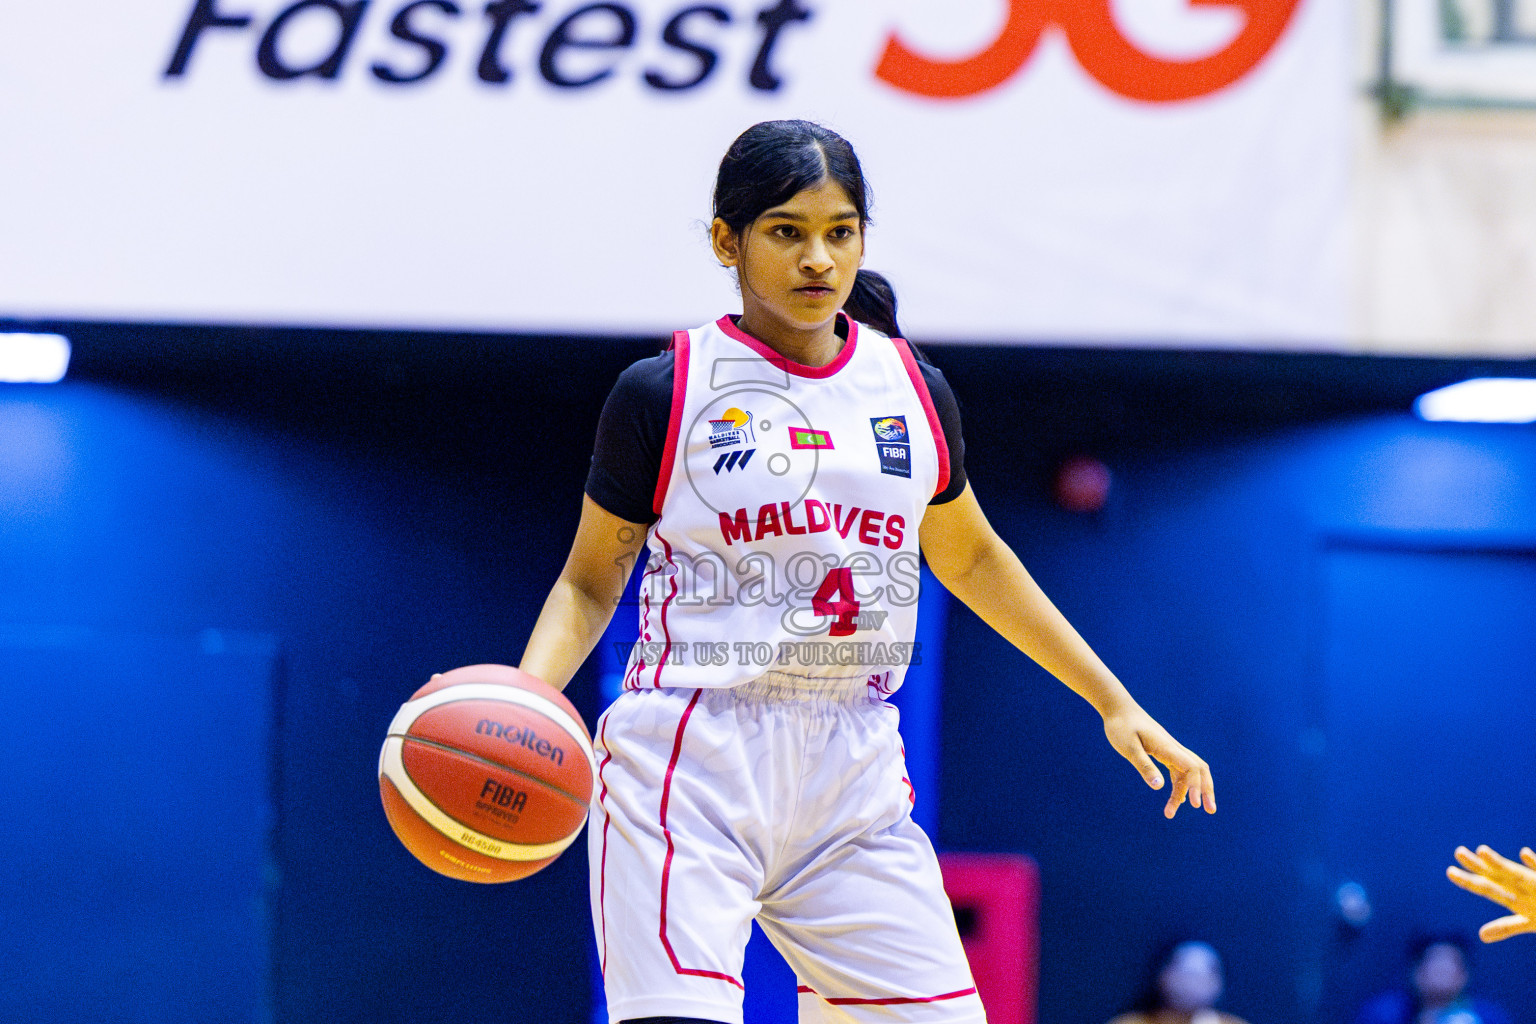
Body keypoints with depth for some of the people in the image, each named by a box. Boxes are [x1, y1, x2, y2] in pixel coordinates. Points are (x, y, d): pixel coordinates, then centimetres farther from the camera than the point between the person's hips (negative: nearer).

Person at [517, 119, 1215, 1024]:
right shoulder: (664, 393, -1)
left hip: (853, 779, 5)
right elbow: (589, 583, 6)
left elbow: (972, 559, 25)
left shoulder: (913, 392, 10)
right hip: (688, 766, -4)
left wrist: (1114, 701, 25)